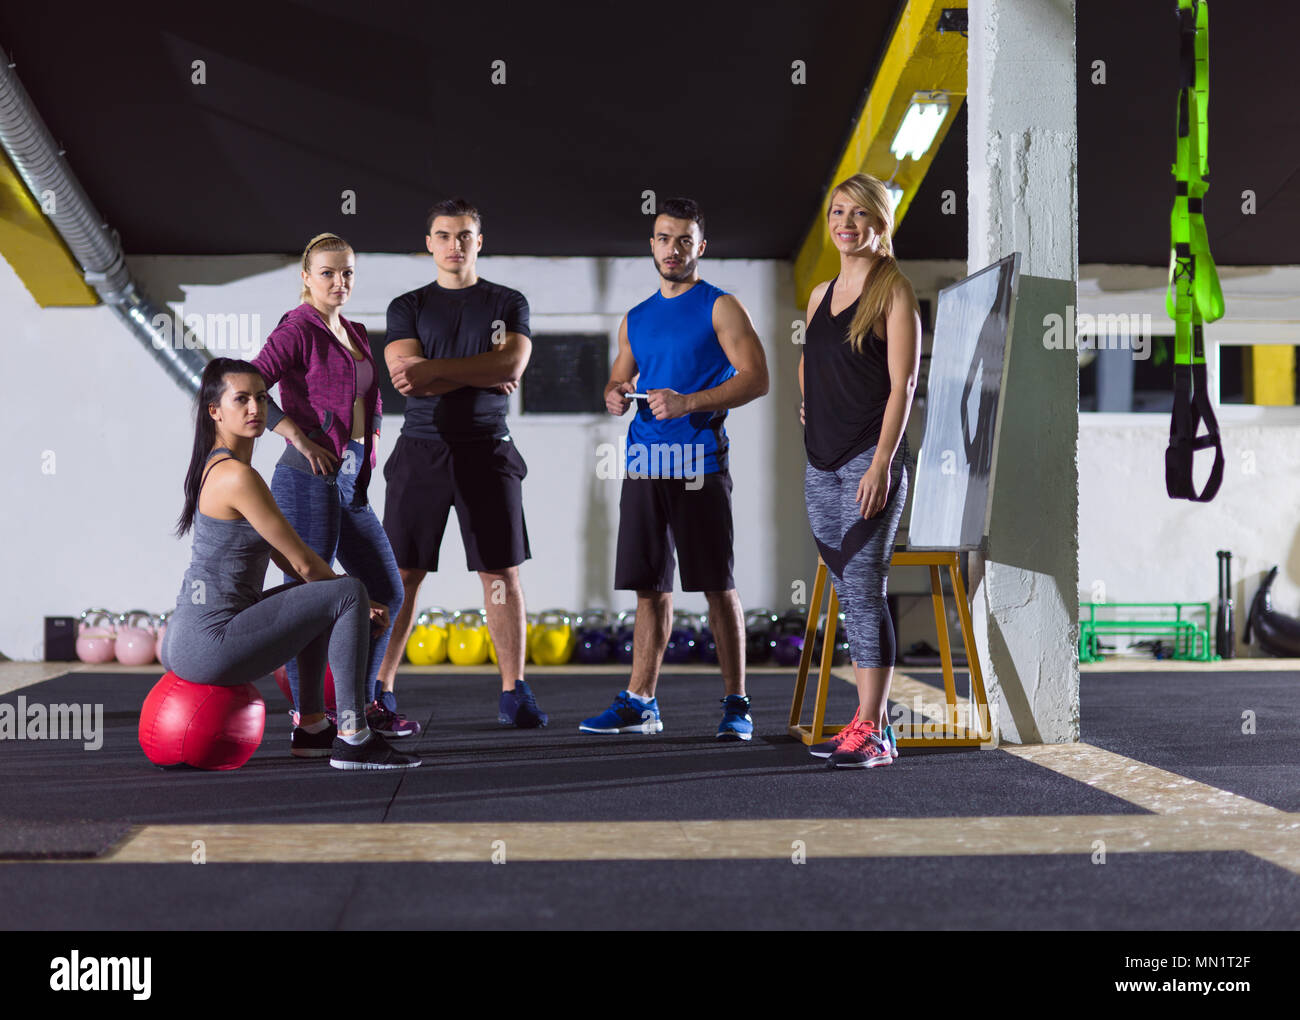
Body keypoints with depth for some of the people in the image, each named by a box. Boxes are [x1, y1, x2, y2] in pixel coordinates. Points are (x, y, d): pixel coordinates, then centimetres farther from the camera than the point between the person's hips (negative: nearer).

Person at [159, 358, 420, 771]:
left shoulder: (216, 467, 15)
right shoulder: (237, 476, -17)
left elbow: (286, 558, 18)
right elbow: (304, 564, -12)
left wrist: (355, 599, 13)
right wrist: (361, 603, 4)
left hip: (186, 639, 11)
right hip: (209, 646, -11)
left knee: (320, 593, 28)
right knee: (348, 594, -12)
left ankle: (311, 728, 28)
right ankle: (352, 740, -9)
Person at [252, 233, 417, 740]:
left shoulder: (355, 334, 16)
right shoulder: (298, 329, -9)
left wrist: (370, 434, 13)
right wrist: (300, 438, -21)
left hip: (352, 484, 9)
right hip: (309, 482, -9)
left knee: (385, 591, 13)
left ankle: (364, 700, 26)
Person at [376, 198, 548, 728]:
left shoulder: (508, 304, 8)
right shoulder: (407, 307, 9)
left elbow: (512, 364, -10)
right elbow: (407, 377, -7)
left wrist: (433, 370, -14)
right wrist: (482, 375, -9)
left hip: (487, 452, 0)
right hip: (421, 450, 0)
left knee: (502, 572, 0)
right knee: (401, 573, -1)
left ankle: (514, 693, 6)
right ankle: (379, 691, 5)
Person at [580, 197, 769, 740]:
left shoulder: (720, 307, 0)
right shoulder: (636, 318, 18)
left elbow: (756, 379, -8)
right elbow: (617, 380, 27)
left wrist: (688, 403, -17)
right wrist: (615, 397, 2)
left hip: (698, 463, -5)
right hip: (644, 463, 5)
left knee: (717, 587, -3)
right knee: (649, 588, 8)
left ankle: (736, 704, 4)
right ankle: (639, 703, 14)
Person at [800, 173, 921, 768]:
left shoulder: (894, 291, -5)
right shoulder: (820, 294, 15)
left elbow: (902, 385, -11)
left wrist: (881, 464, -18)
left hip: (869, 459, -7)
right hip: (820, 461, 7)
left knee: (864, 590, -11)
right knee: (848, 592, 8)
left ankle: (873, 732, -9)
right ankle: (868, 720, 14)